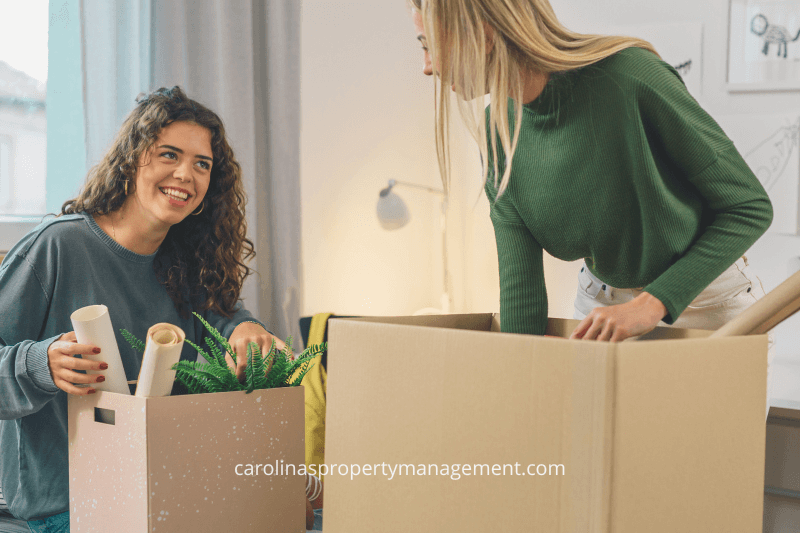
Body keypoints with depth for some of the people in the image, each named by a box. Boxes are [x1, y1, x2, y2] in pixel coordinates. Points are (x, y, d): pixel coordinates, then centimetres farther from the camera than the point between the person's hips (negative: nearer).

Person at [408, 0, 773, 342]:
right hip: (600, 306, 4)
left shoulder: (630, 75, -28)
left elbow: (751, 207, -19)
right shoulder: (497, 132, -11)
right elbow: (520, 283, -13)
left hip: (709, 308, -4)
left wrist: (654, 304, -26)